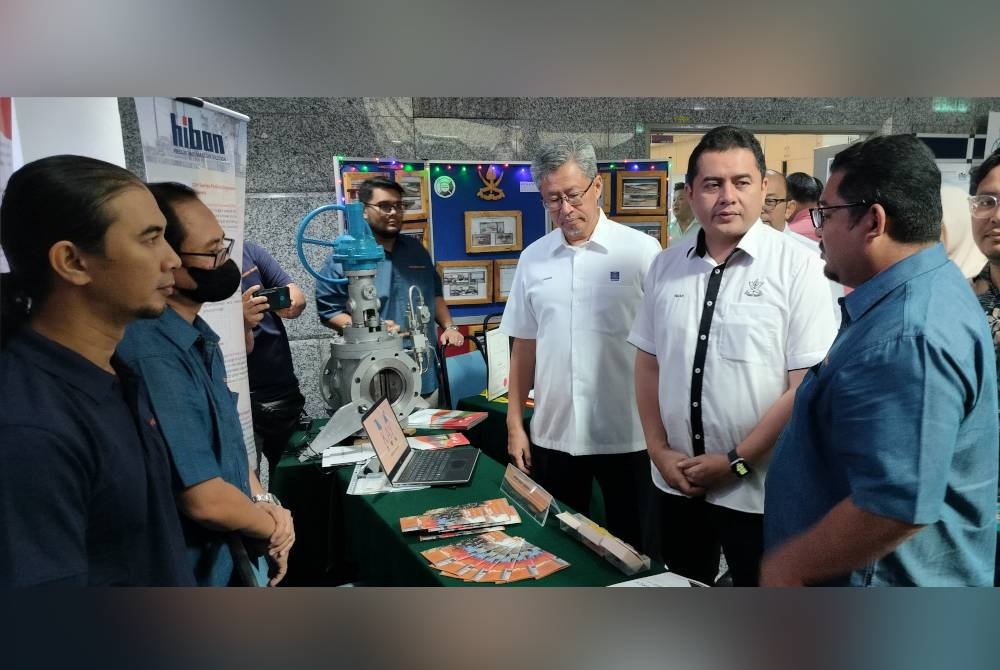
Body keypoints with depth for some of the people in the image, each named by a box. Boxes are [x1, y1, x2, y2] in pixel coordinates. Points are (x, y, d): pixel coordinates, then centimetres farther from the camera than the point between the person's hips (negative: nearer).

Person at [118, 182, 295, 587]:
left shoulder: (197, 335, 3)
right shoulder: (153, 355, -30)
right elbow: (205, 500, -29)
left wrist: (263, 501, -3)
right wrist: (272, 527, -11)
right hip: (197, 572, -8)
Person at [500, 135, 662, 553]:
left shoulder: (641, 251, -6)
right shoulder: (533, 259, 5)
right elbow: (524, 345, 10)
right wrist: (514, 422, 8)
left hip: (627, 434, -3)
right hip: (553, 434, 3)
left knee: (631, 548, 12)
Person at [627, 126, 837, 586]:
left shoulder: (798, 266, -12)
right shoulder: (666, 266, 2)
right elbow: (648, 363, 7)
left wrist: (735, 461, -13)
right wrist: (659, 450, -1)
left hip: (758, 489, -4)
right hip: (675, 481, 4)